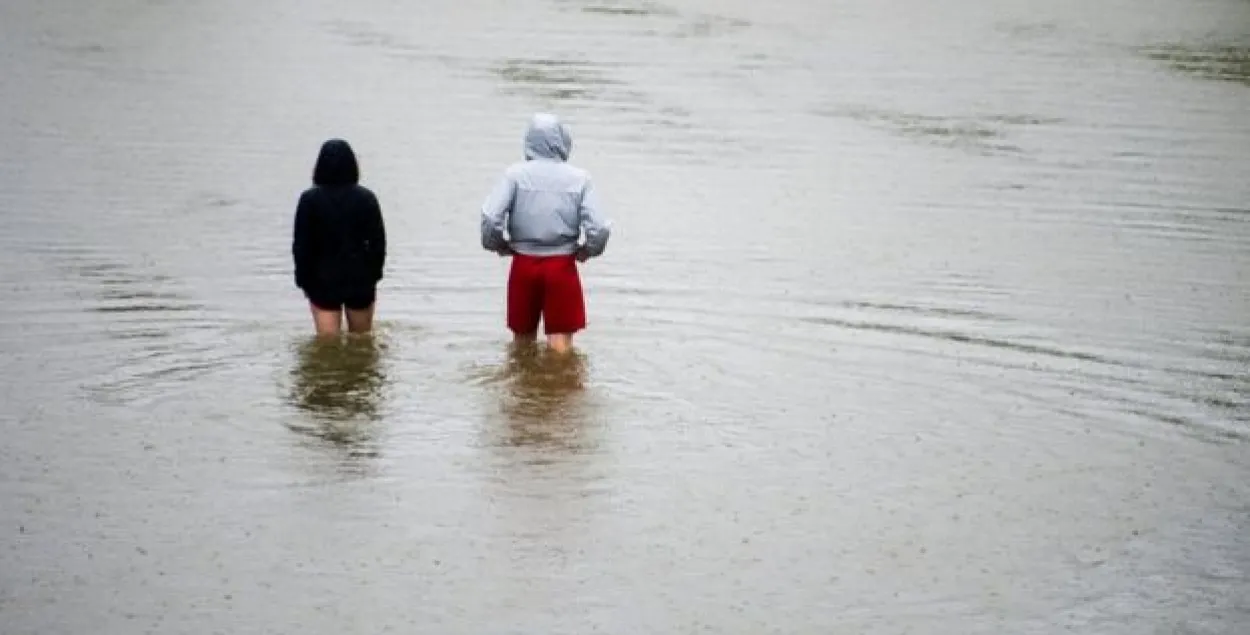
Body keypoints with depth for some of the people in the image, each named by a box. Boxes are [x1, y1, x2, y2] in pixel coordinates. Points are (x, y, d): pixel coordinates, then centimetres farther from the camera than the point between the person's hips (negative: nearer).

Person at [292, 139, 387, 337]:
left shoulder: (309, 200, -9)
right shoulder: (366, 198, -6)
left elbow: (301, 245, -5)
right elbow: (378, 241, -2)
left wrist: (303, 280, 6)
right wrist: (374, 276, 10)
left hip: (323, 280, -1)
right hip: (360, 279, 1)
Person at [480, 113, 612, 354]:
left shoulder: (515, 174, -6)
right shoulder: (579, 178, -5)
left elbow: (490, 217, -16)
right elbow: (598, 228, -11)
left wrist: (499, 245, 3)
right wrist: (585, 252, 9)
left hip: (523, 264, 1)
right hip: (562, 265, -1)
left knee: (523, 339, 16)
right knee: (561, 343, 5)